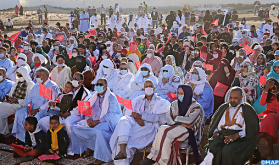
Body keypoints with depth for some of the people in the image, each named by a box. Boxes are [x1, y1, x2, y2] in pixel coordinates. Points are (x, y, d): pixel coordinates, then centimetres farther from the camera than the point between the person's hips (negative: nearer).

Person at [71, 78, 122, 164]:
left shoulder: (111, 98, -4)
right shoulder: (95, 97, 16)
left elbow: (111, 114, -13)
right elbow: (88, 109, 14)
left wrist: (98, 121, -21)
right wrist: (88, 119, -7)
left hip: (107, 122, -7)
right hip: (93, 121, 7)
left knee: (97, 130, -37)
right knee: (76, 128, -11)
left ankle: (102, 157, -22)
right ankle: (89, 147, 0)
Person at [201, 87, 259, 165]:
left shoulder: (247, 109, 11)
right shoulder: (223, 107, 24)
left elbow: (253, 128, 1)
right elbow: (214, 123, 26)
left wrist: (237, 135, -13)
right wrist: (215, 131, 3)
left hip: (239, 138, -3)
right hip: (221, 134, 4)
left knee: (227, 152, -36)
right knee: (212, 147, -32)